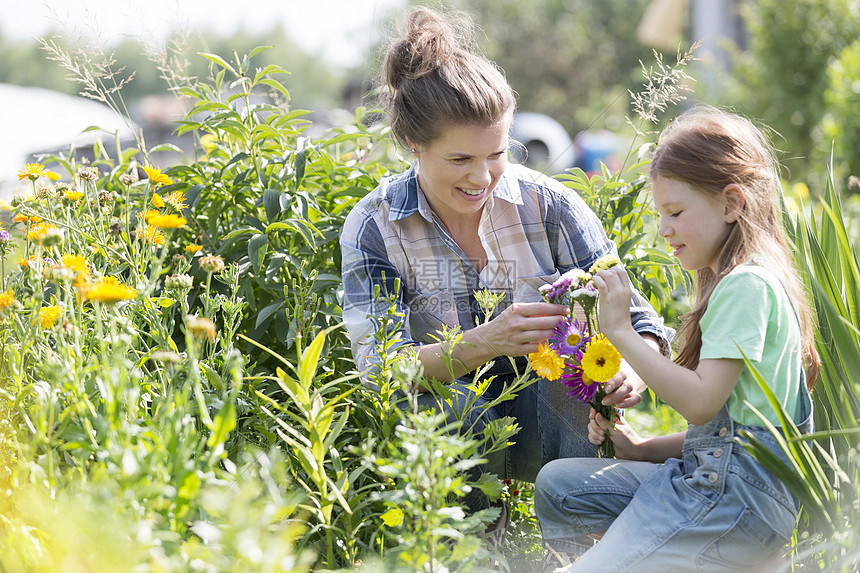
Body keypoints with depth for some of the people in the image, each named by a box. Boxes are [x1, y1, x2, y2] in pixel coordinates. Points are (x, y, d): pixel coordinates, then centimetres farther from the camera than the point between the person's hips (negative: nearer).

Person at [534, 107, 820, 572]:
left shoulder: (748, 285, -13)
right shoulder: (733, 281, 19)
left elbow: (701, 402, -22)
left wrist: (621, 332, -17)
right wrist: (641, 448, 9)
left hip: (736, 495, -11)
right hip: (703, 474, 11)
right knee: (556, 484, 4)